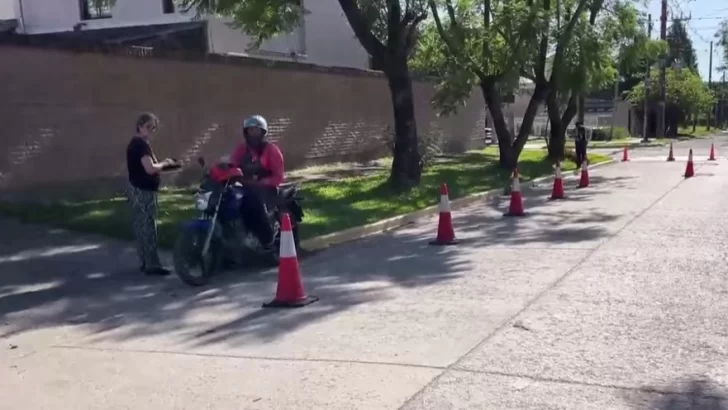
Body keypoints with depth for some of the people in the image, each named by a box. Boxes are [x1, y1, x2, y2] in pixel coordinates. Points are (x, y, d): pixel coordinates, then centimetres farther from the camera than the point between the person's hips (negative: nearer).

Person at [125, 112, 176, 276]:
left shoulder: (134, 143, 15)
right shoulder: (142, 144, -17)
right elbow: (150, 168, -27)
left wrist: (160, 165, 11)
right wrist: (164, 164, -10)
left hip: (135, 189, 11)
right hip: (143, 191, -11)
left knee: (140, 227, 13)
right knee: (148, 228, -7)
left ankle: (144, 262, 20)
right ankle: (152, 265, -4)